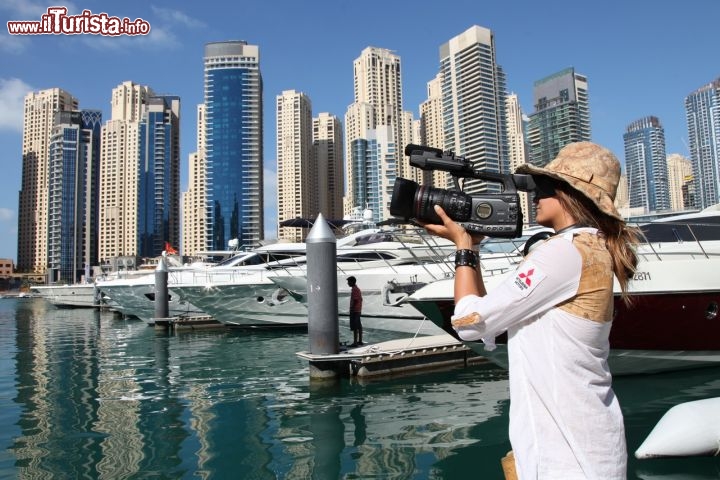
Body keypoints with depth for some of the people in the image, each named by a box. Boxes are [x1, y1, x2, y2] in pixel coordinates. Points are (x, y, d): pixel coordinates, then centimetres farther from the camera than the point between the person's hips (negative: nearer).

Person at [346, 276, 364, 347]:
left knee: (354, 327, -9)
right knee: (359, 326, 14)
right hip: (358, 310, 10)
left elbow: (355, 300, -22)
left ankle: (355, 342, -9)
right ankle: (360, 341, 19)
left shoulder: (354, 289, -15)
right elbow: (360, 299, 19)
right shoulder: (357, 289, 16)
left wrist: (352, 309, -20)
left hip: (354, 310, -10)